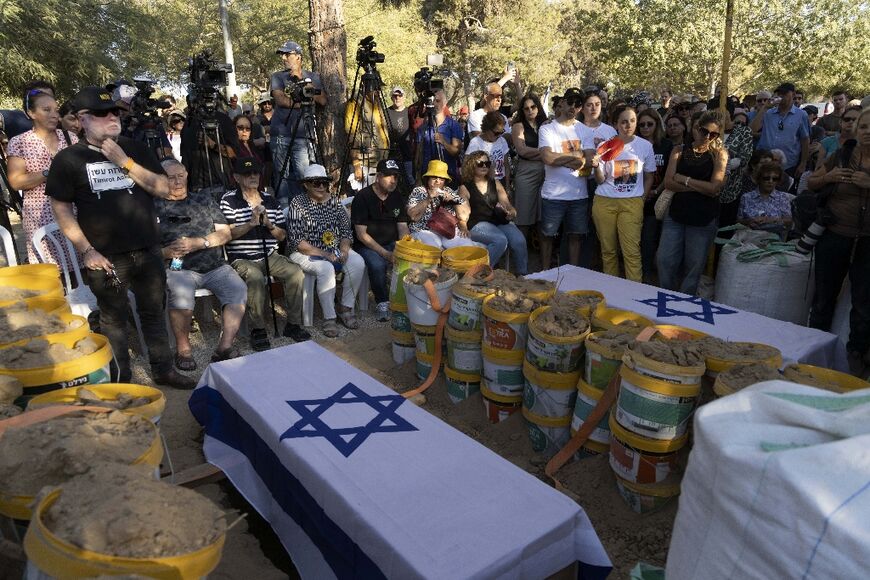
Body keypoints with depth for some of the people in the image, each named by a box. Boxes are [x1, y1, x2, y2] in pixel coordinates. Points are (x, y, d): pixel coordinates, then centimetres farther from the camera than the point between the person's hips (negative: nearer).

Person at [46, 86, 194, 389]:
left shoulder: (135, 149, 8)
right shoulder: (68, 159, 0)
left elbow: (163, 188, -1)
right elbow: (61, 208, -1)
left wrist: (124, 162, -11)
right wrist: (87, 251, -9)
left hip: (147, 251, 3)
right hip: (106, 258, -2)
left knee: (154, 311, 10)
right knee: (113, 318, 8)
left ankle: (163, 370, 23)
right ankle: (121, 379, 22)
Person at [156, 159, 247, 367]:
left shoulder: (204, 199, 18)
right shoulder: (155, 207, 9)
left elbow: (226, 233, 10)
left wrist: (199, 243, -6)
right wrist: (166, 252, -15)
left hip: (215, 266, 3)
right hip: (179, 269, -3)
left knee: (239, 289, -24)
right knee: (181, 294, -34)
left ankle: (224, 348, -25)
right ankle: (183, 349, -15)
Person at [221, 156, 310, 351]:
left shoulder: (271, 200, 13)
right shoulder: (228, 200, 1)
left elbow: (282, 236, 13)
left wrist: (269, 225, -8)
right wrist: (251, 223, -21)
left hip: (270, 256, 4)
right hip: (242, 259, -4)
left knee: (296, 273, -20)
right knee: (256, 278, -34)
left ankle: (293, 324, -6)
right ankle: (258, 330, -18)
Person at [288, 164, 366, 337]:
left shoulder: (334, 202, 7)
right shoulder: (298, 204, -8)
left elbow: (346, 230, 8)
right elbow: (297, 240, -15)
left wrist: (344, 249, -13)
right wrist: (324, 254, -21)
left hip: (334, 250, 5)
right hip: (306, 252, -5)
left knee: (358, 263, -21)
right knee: (326, 269, -35)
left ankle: (346, 308, -7)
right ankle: (329, 318, -23)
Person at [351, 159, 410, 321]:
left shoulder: (397, 197, 6)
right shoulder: (363, 197, -12)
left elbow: (403, 227, 7)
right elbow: (361, 235, -16)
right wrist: (386, 254, -23)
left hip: (392, 244, 5)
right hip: (367, 246, -5)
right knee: (377, 264, -35)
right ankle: (383, 303, -14)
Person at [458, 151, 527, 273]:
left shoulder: (496, 184, 18)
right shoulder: (465, 187, 7)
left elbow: (508, 205, 14)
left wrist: (511, 213, -8)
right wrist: (465, 230, -14)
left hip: (499, 221, 4)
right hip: (477, 224, -4)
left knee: (519, 241, -24)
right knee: (500, 240, -34)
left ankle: (522, 276, -7)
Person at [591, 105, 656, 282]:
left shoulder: (645, 145, 3)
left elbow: (649, 177, 14)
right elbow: (600, 180, 1)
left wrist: (641, 200, 7)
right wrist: (596, 167, -18)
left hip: (632, 203, -1)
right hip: (604, 201, 1)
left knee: (632, 251, -10)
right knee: (608, 250, 5)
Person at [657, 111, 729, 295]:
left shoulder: (719, 154, 1)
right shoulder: (679, 151, 7)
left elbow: (714, 188, -10)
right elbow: (669, 182, -6)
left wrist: (685, 179, -7)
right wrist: (701, 187, -12)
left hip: (703, 219, -2)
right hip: (676, 214, 2)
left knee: (694, 266, 6)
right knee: (664, 260, 1)